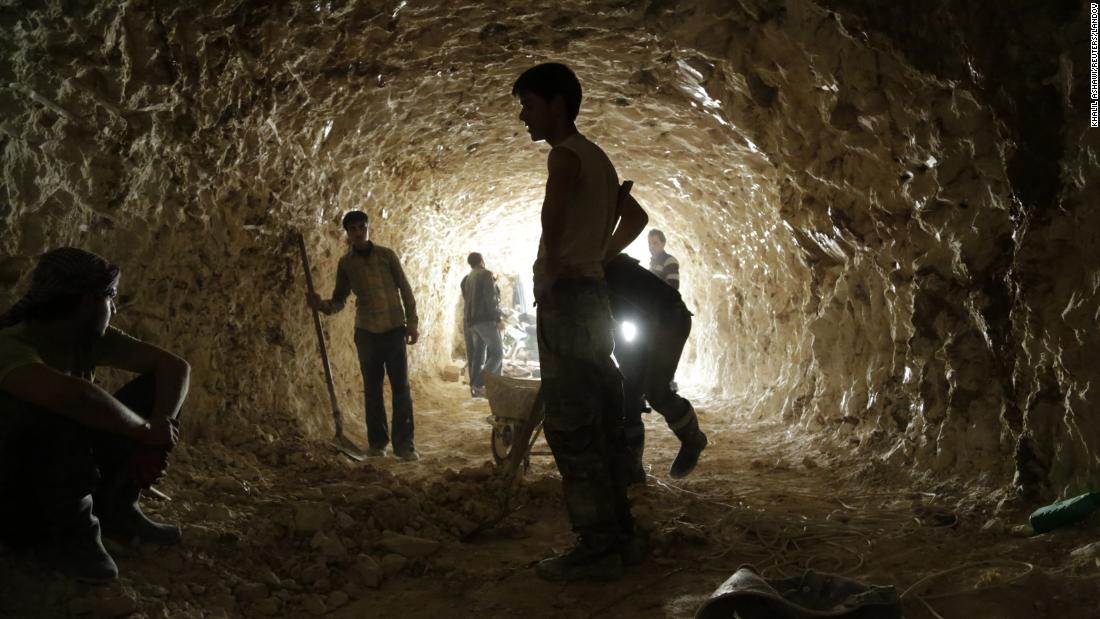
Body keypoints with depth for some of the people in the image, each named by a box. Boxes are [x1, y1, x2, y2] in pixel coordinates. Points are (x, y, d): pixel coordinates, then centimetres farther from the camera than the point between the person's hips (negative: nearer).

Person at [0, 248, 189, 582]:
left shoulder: (91, 338, -4)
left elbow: (175, 367, -4)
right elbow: (74, 394, -48)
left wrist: (158, 429, -21)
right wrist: (146, 431, -33)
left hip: (69, 479, 7)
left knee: (156, 388, -3)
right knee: (67, 414, -35)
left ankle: (114, 508, 1)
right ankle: (72, 532, -16)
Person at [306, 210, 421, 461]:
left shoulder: (386, 255, 2)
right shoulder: (346, 263, 5)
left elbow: (405, 289, 3)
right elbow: (340, 299, 9)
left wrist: (412, 323, -2)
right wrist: (323, 305, -13)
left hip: (394, 329, -1)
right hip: (366, 332, 1)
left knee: (401, 387, -3)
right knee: (372, 389, 7)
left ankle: (404, 444, 2)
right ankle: (377, 442, 18)